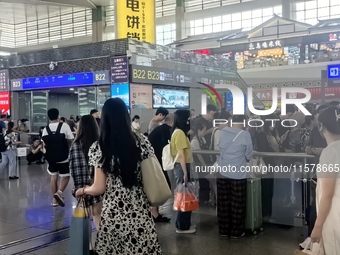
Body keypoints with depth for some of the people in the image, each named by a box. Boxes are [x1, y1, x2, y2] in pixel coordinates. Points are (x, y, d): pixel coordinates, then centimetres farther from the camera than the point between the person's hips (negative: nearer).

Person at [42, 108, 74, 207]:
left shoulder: (46, 129, -2)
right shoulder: (64, 126, -11)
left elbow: (44, 144, 2)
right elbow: (71, 140, -12)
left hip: (51, 157, 3)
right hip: (63, 157, -3)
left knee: (53, 177, 14)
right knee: (65, 176, 11)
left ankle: (55, 200, 17)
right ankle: (59, 192, -13)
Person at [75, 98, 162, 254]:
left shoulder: (98, 148, -7)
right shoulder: (141, 141, -2)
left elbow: (99, 189, -6)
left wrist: (83, 190, 14)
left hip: (113, 213, -1)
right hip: (139, 211, 2)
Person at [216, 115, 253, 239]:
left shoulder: (223, 132, 2)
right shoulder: (245, 134, -11)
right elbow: (249, 155, -4)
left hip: (222, 173, 4)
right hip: (238, 174, -4)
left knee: (223, 203, 11)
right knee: (237, 204, 7)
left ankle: (224, 230, 19)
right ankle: (236, 232, 14)